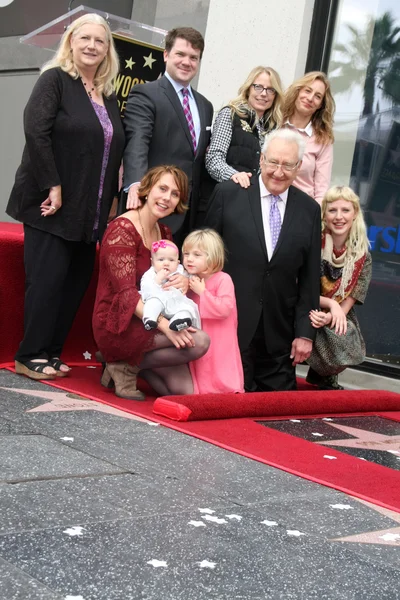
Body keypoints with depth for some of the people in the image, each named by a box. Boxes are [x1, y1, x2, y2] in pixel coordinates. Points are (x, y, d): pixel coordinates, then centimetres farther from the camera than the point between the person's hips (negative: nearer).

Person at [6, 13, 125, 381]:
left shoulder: (109, 95, 15)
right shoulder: (54, 79, -4)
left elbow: (114, 150, 17)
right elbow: (35, 130, -16)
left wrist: (112, 198, 8)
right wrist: (53, 186, -20)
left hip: (89, 211, 7)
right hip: (52, 203, -6)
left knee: (77, 280, 6)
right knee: (48, 277, -6)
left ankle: (51, 352, 15)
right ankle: (31, 356, 3)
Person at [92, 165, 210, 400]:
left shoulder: (164, 232, 11)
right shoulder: (122, 230, -13)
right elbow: (126, 292, -21)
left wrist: (184, 281, -14)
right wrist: (163, 324, -34)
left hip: (147, 322, 7)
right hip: (118, 325, -7)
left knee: (184, 390, -9)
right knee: (199, 341, -24)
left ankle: (130, 362, 10)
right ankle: (126, 366, -7)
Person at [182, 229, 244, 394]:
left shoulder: (223, 279, -13)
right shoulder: (189, 280, 9)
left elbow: (225, 308, -25)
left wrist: (202, 292, -21)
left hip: (219, 344, -6)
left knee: (223, 379, -5)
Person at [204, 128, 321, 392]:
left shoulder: (310, 210, 5)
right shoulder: (228, 194, -2)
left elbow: (309, 279, 7)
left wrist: (305, 332, 2)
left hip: (279, 334, 3)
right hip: (231, 325, -2)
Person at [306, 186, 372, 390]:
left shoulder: (362, 256, -4)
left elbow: (348, 302, -5)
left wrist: (329, 317, -24)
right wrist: (330, 303, -19)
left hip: (339, 317, 2)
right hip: (307, 313, -2)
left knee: (345, 344, -27)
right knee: (334, 343, -29)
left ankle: (322, 376, 9)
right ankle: (325, 378, 6)